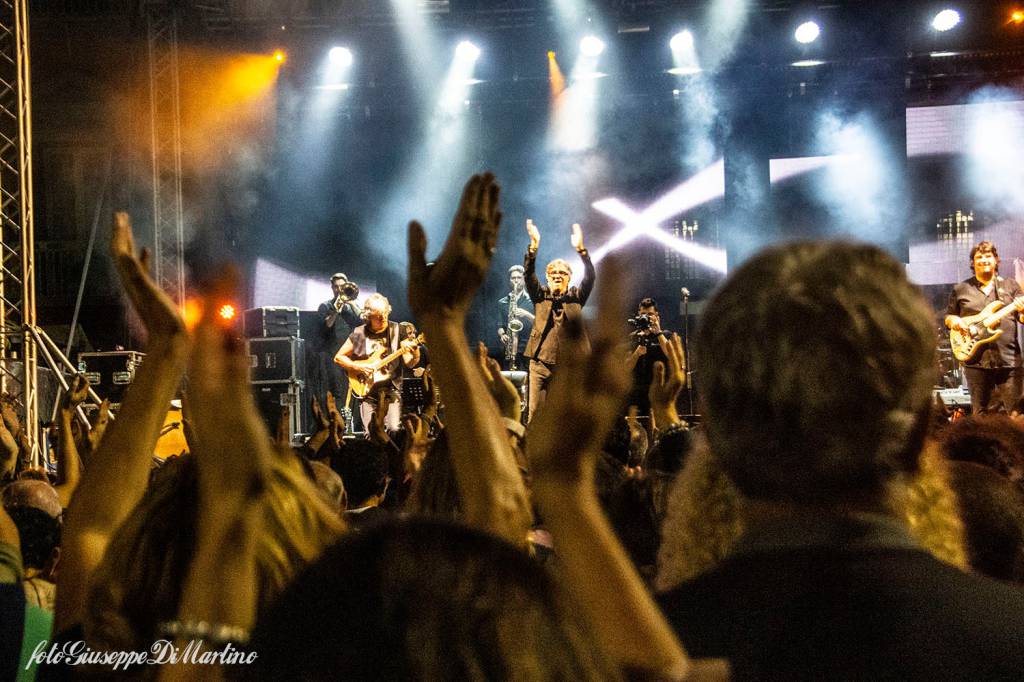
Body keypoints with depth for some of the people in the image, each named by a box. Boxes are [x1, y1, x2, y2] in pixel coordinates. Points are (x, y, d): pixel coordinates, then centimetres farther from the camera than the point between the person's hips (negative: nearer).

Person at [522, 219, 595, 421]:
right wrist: (534, 246, -17)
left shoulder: (576, 297, 10)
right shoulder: (540, 296, 11)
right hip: (541, 362, 0)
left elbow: (590, 277, -4)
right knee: (535, 412, -3)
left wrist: (581, 249, -17)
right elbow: (529, 274, -2)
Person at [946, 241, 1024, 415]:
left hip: (1009, 360, -1)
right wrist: (954, 321, -6)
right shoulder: (961, 289, 11)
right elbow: (948, 317, 17)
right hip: (976, 360, 1)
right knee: (982, 415, 5)